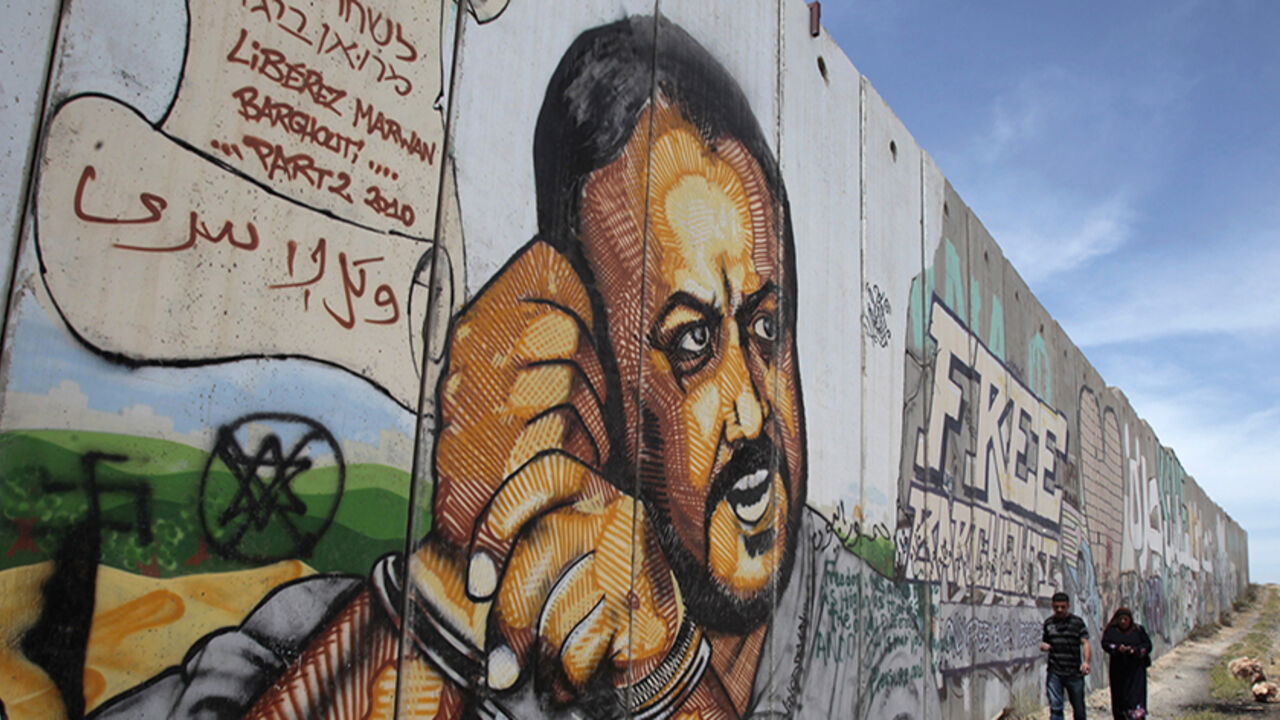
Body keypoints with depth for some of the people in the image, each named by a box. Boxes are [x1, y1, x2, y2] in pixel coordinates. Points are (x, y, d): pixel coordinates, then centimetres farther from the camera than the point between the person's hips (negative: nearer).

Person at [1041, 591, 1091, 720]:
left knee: (1078, 708, 9)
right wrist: (1043, 646, -5)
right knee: (1055, 707, -8)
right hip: (1054, 673, 1)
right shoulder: (1048, 622, 11)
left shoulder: (1077, 621, 2)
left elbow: (1085, 643, -7)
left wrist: (1086, 661, -23)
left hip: (1074, 672, -1)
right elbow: (1043, 642, 20)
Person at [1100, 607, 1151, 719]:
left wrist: (1135, 650, -16)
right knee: (1119, 697, 4)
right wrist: (1117, 648, -27)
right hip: (1118, 671, 1)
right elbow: (1105, 644, -8)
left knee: (1136, 695, -10)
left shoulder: (1139, 630, 8)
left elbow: (1148, 645, 1)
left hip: (1136, 670, -1)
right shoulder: (1111, 631, 5)